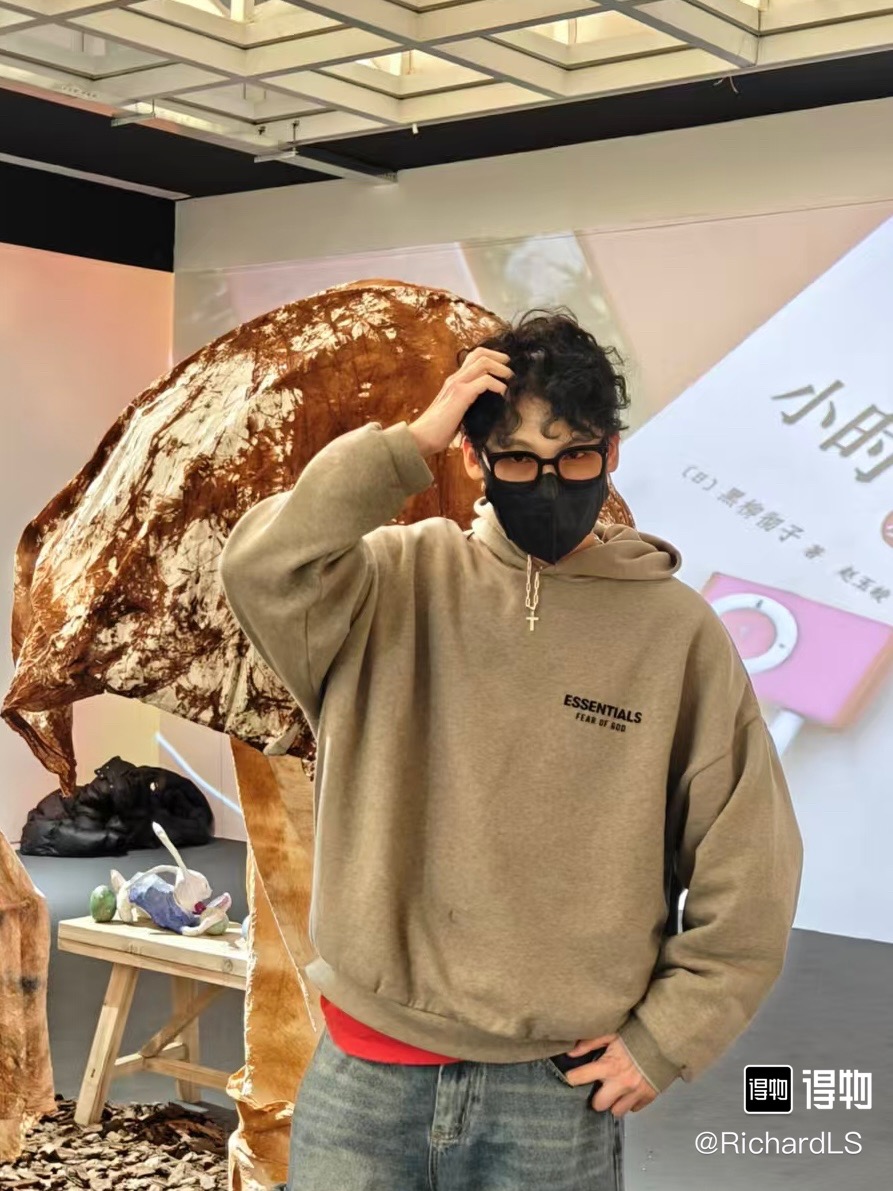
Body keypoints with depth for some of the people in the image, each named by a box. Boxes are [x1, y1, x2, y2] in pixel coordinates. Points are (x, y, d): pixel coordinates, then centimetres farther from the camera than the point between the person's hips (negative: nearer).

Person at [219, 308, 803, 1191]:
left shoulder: (677, 631, -3)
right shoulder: (401, 580, -1)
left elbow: (747, 869, 1)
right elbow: (265, 572, -21)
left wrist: (665, 1040, -1)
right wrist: (409, 444, -17)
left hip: (556, 1092, 0)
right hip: (367, 1072, 1)